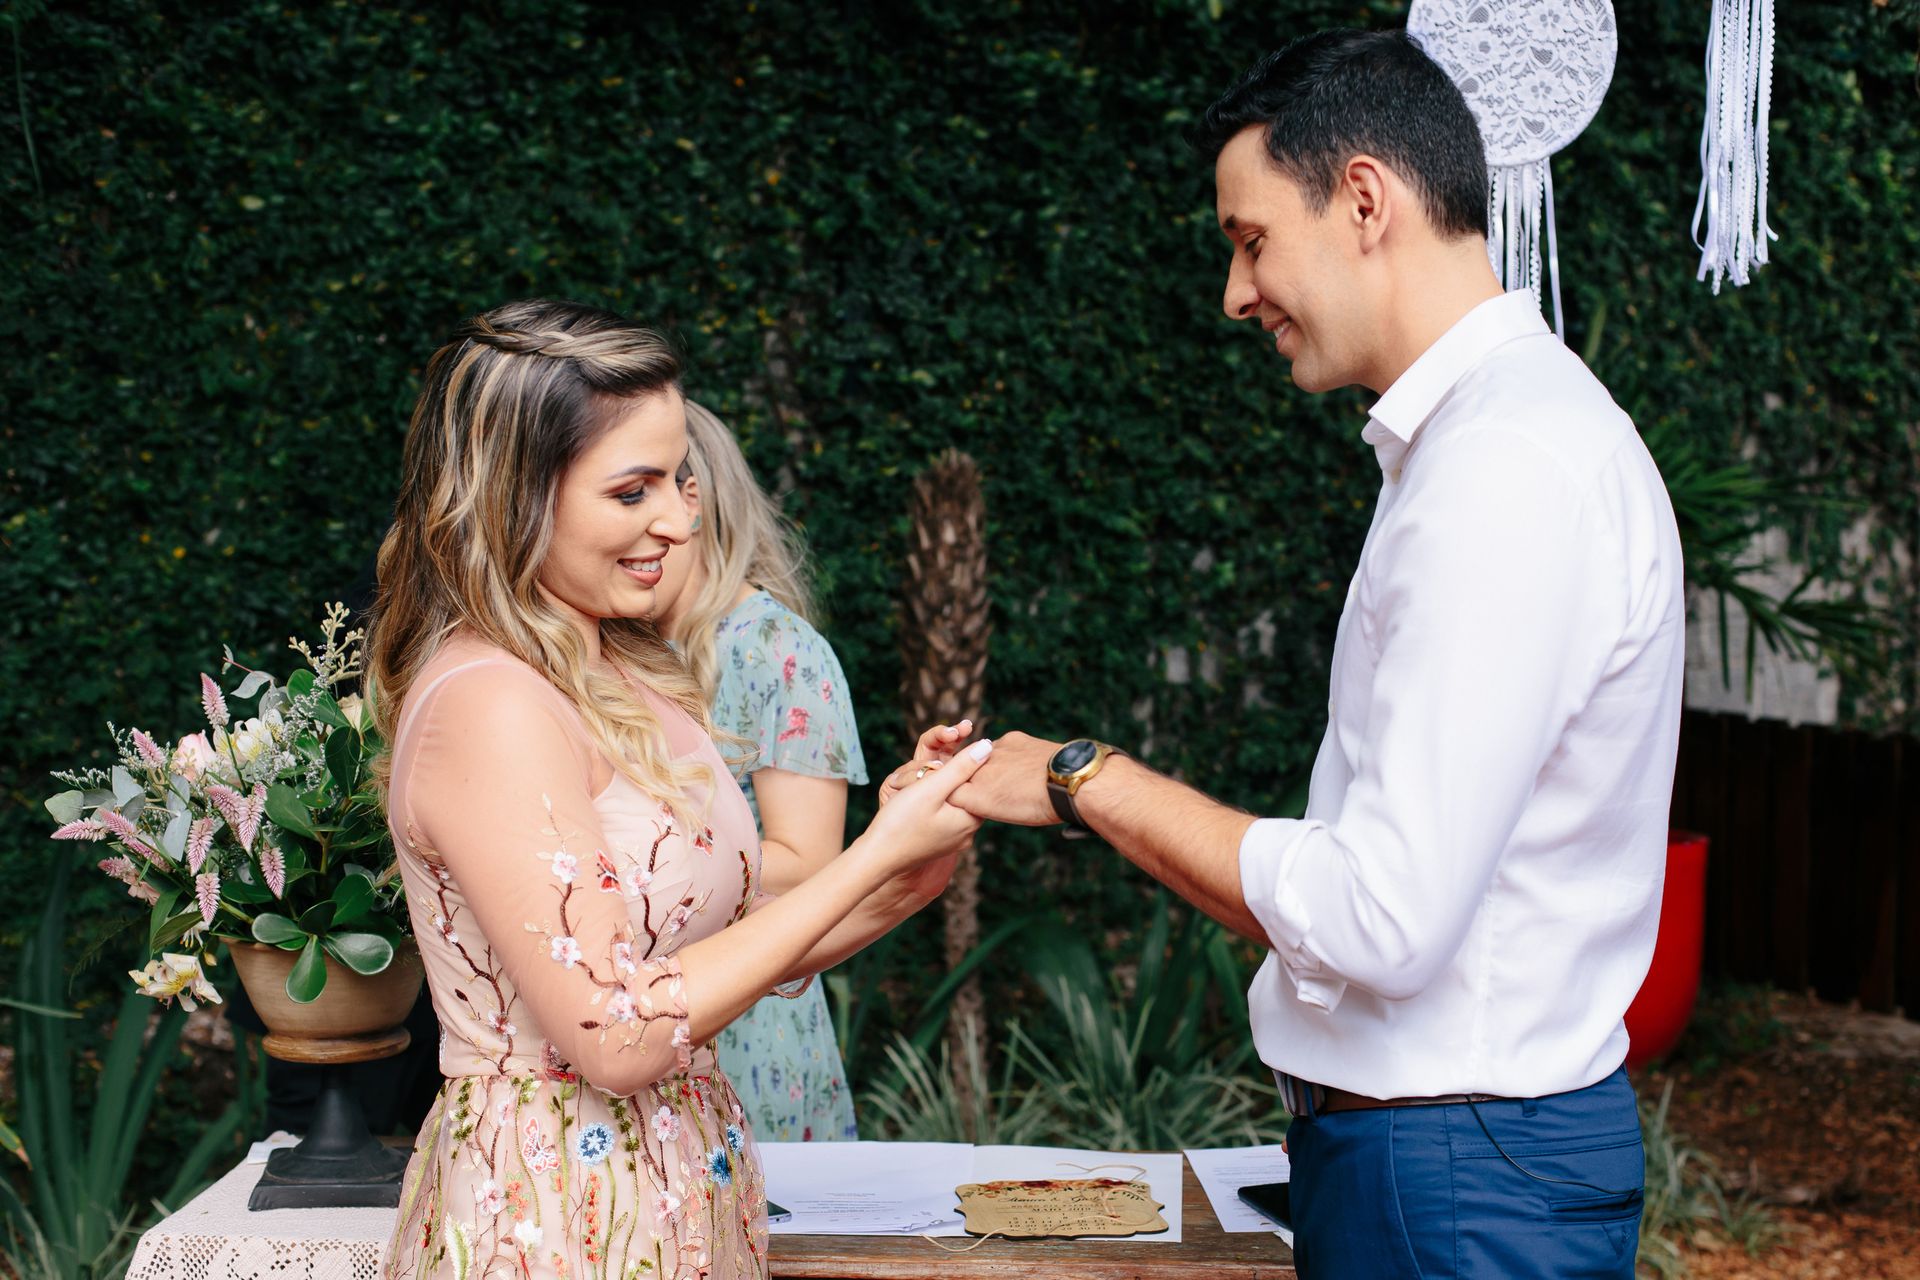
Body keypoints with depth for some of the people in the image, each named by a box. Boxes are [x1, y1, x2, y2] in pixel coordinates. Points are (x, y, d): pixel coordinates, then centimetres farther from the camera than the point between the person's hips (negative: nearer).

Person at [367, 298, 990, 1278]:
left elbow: (713, 954, 9)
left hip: (677, 1199, 8)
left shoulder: (626, 680, 8)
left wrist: (903, 886, -6)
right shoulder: (489, 705, -19)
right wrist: (876, 856, -19)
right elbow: (616, 1033, -23)